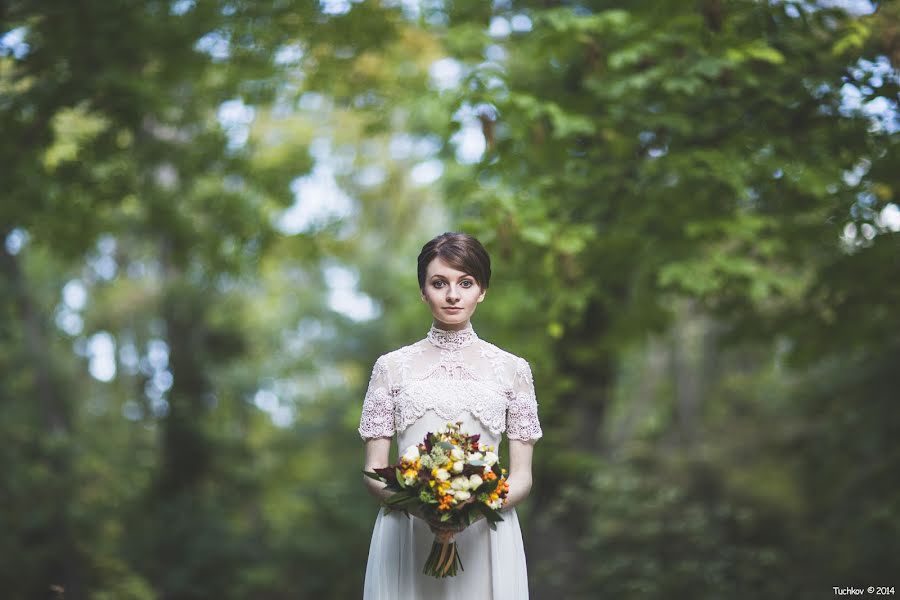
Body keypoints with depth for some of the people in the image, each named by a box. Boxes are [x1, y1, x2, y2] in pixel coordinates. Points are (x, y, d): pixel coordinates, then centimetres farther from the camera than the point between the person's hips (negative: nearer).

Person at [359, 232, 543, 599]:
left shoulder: (512, 369, 6)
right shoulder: (392, 367, 6)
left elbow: (522, 477, 4)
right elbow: (373, 472, 4)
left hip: (484, 538, 0)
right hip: (406, 538, 0)